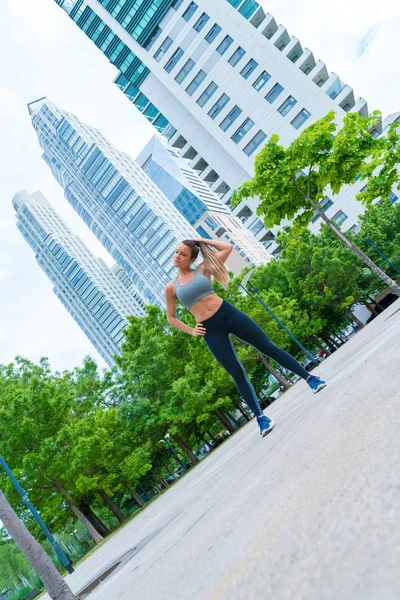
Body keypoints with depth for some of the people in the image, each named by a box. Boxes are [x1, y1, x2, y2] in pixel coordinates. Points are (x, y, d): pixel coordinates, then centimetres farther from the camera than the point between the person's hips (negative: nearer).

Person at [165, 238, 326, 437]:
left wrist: (203, 241, 12)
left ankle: (309, 378, 17)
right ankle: (260, 417, 14)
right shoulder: (171, 287, 6)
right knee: (237, 374, 2)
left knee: (268, 347, 4)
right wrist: (190, 331, 3)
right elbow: (171, 318, 15)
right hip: (210, 330, 0)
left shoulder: (202, 270, 6)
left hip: (229, 313, 0)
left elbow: (227, 248, 9)